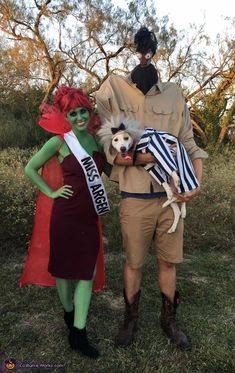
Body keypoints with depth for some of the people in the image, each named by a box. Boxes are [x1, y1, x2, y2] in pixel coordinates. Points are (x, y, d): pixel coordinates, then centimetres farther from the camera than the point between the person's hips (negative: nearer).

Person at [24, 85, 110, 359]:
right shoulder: (58, 142, -8)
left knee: (87, 272, 6)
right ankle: (68, 313, 40)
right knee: (65, 268, 12)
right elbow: (30, 169, 2)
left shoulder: (97, 140, 4)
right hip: (66, 215, -4)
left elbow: (107, 169, 19)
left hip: (89, 216, 4)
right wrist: (51, 193, -3)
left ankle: (78, 334, 20)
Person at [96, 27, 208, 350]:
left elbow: (189, 144, 4)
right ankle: (131, 319, 37)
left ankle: (169, 319, 38)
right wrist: (140, 158, -22)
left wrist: (197, 182, -9)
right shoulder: (115, 90, -3)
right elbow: (109, 150, -7)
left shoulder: (174, 94, 3)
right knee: (134, 264, 13)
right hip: (135, 199, -2)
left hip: (172, 196, 2)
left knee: (168, 262, 16)